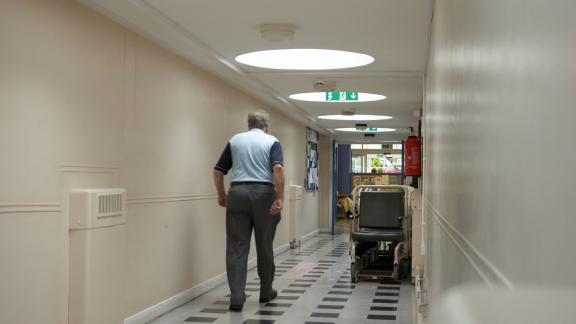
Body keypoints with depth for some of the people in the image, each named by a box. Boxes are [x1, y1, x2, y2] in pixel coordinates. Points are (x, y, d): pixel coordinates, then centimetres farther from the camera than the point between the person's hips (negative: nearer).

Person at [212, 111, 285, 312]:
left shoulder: (234, 140, 13)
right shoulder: (272, 142, 5)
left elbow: (218, 170, 11)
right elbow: (278, 169, -14)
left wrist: (221, 195, 22)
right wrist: (280, 198, -14)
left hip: (237, 193, 1)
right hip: (263, 194, -1)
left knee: (236, 248, 1)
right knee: (264, 246, 13)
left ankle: (237, 298, -6)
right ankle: (266, 292, 26)